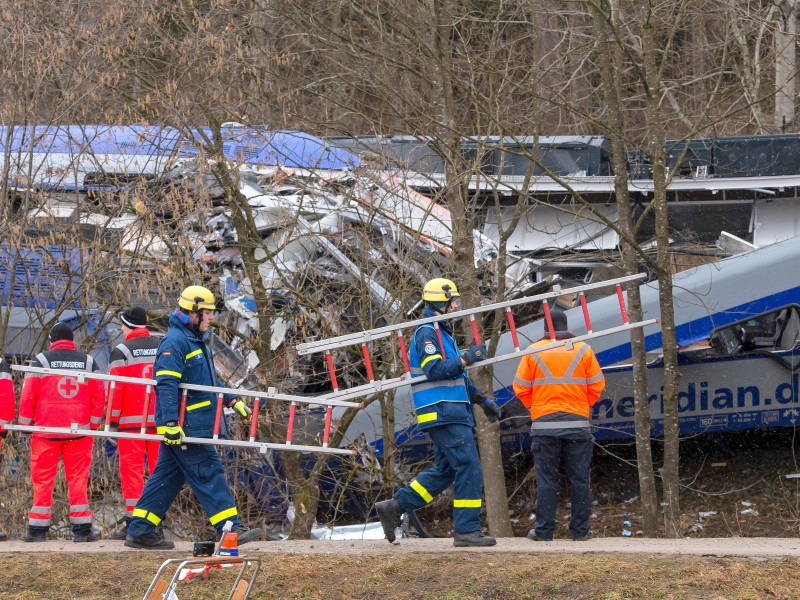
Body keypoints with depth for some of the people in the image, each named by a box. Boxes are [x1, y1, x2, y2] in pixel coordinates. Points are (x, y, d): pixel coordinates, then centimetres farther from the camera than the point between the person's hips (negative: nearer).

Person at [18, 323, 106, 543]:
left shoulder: (41, 360, -1)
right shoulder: (88, 361, 7)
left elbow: (28, 394, -4)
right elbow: (99, 394, 5)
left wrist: (25, 423, 5)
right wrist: (94, 422, 13)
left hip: (46, 428, -2)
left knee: (43, 479, 4)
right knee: (78, 479, 6)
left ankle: (38, 528, 4)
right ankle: (82, 528, 3)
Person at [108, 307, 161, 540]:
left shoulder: (122, 351, -5)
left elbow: (116, 388, -8)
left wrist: (113, 418, 0)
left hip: (131, 420, -4)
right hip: (161, 420, 4)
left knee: (131, 469, -2)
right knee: (158, 468, 8)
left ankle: (132, 519, -7)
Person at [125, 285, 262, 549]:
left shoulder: (197, 341, 19)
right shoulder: (175, 342, -14)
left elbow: (209, 380, 31)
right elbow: (166, 385, -22)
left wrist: (232, 401, 27)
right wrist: (170, 423, -28)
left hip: (194, 426, 10)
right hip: (183, 427, -10)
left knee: (168, 477, 10)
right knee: (209, 474, -9)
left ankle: (141, 531, 13)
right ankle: (230, 530, -8)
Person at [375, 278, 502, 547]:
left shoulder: (442, 333, 22)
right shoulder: (427, 333, -10)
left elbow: (456, 377, 28)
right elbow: (433, 370, -22)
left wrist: (483, 400, 26)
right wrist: (466, 358, -21)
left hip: (452, 412, 10)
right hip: (443, 412, -10)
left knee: (445, 470, 12)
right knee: (468, 468, -10)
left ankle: (394, 507, 13)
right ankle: (467, 530, -8)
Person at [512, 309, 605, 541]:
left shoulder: (534, 351, 0)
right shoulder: (583, 350, 2)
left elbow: (521, 388, 2)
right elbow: (597, 386, 5)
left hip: (544, 424, -1)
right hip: (578, 423, 1)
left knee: (546, 479, 3)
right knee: (579, 479, 6)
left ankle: (544, 530, 1)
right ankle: (580, 530, 6)